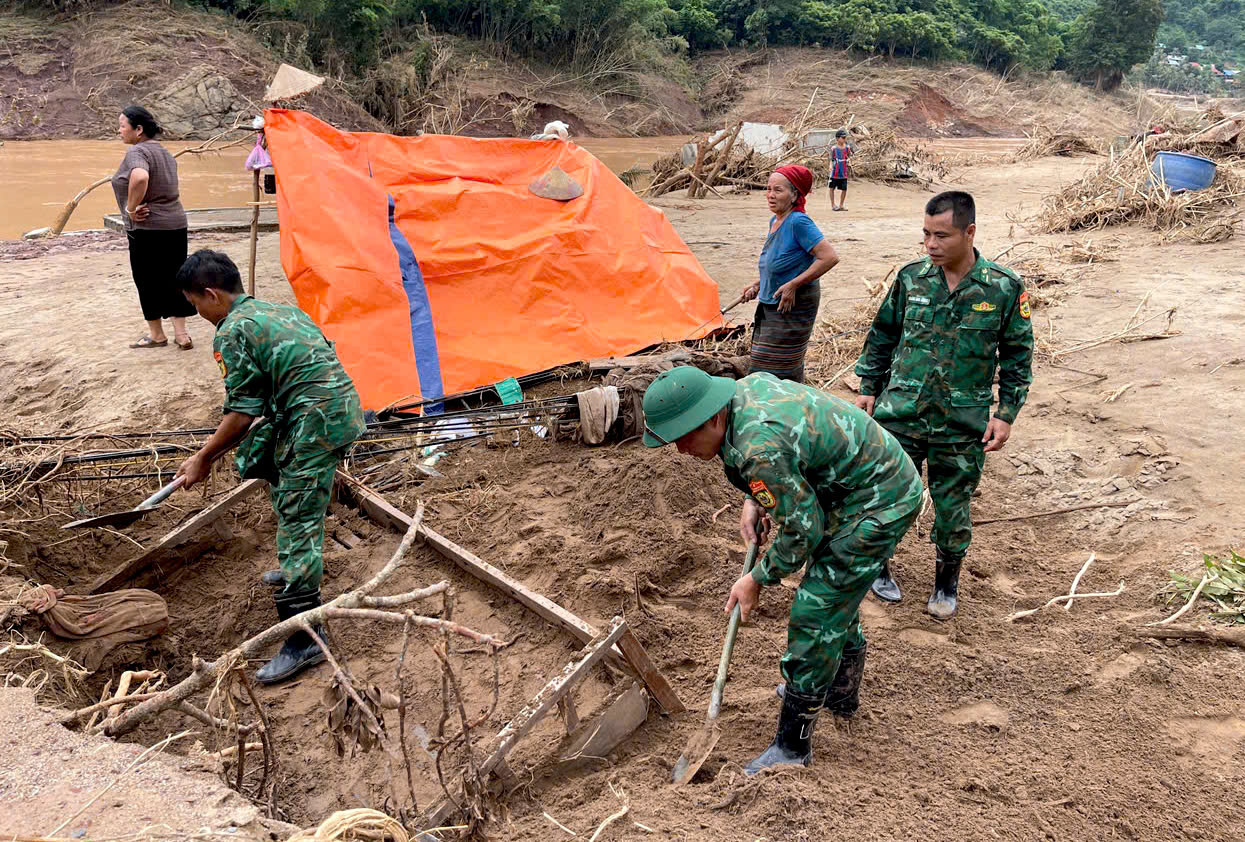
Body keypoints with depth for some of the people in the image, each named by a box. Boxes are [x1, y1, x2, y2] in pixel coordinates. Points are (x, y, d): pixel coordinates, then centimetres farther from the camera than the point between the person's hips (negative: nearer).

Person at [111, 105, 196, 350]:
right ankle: (181, 334, 11)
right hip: (176, 223, 8)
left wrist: (130, 208, -23)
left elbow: (140, 177, -35)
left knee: (148, 282, 6)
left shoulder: (136, 152, -14)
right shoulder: (164, 152, 14)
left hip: (148, 229, -8)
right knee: (173, 280, 11)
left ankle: (156, 335, 18)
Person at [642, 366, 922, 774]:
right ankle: (842, 692, 47)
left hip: (876, 507, -10)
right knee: (838, 595, 26)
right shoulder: (748, 386, -4)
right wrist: (753, 501, 8)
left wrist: (758, 579, -6)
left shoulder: (758, 449, -32)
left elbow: (804, 530, -21)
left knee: (816, 615, -5)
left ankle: (792, 744, 7)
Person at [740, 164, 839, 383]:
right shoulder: (775, 221, 8)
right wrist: (758, 285, 13)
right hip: (770, 304, 10)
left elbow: (829, 257, -26)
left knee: (778, 372, -6)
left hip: (794, 306, -10)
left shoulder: (799, 222, -20)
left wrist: (793, 285, -23)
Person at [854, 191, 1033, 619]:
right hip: (900, 414, 1)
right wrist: (869, 389, 9)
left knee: (953, 510, 11)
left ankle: (947, 583, 34)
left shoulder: (1004, 288, -6)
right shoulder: (911, 278, -1)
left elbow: (1018, 357, 3)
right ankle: (878, 566, 35)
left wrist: (1006, 414, -2)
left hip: (962, 425, -1)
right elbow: (882, 336, 11)